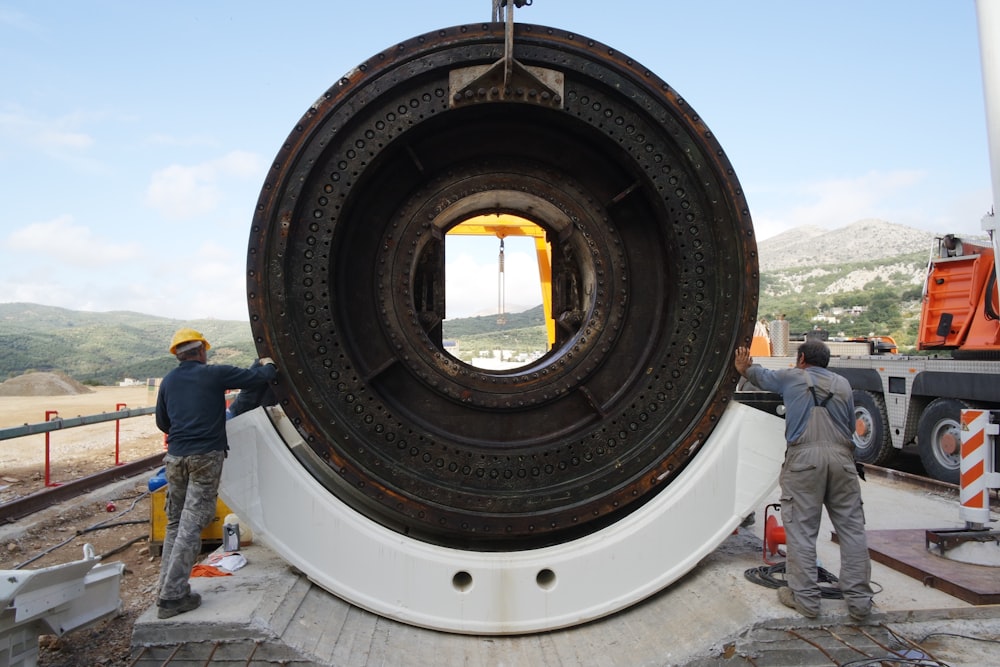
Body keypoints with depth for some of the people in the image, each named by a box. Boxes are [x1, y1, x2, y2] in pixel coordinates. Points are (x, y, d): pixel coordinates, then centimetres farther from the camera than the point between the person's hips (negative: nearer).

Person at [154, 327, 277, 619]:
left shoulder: (168, 380, 13)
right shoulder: (214, 374, -3)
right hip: (206, 457, -5)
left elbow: (162, 423, 21)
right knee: (191, 526, -4)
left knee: (175, 524, 15)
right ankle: (173, 597, -3)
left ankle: (168, 588, 17)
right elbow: (259, 378, -2)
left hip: (175, 456, 6)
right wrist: (268, 365, 20)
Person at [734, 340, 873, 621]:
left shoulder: (791, 377, 14)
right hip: (841, 457, 3)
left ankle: (805, 599, 5)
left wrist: (744, 368, 54)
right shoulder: (842, 384, 19)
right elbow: (851, 425, 22)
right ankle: (859, 601, 12)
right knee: (852, 528, 8)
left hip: (804, 456, -3)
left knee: (801, 530, 1)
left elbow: (761, 376, 33)